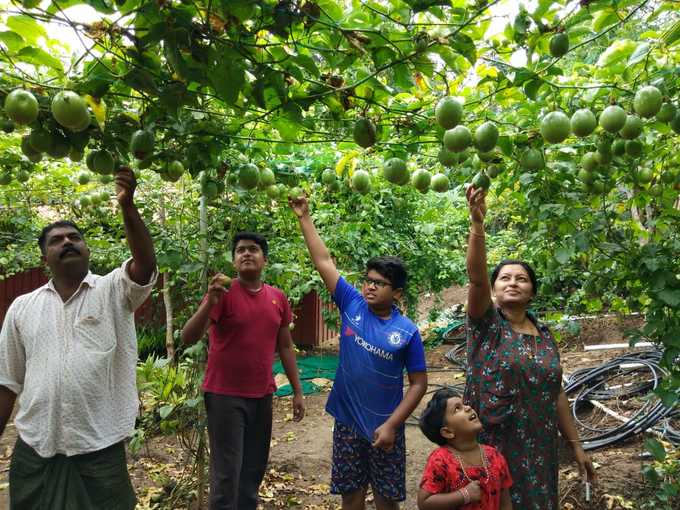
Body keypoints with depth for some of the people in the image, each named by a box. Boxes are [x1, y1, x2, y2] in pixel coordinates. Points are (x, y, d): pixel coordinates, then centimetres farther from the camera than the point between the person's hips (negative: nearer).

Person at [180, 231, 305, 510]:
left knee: (255, 468, 15)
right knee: (227, 473, 0)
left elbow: (285, 347, 12)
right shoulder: (224, 294, -10)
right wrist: (210, 302, -33)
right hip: (225, 396, -5)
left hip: (262, 396, 5)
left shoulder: (278, 298, 5)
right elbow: (188, 338, -17)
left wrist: (297, 391, 11)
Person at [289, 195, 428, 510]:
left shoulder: (407, 332, -9)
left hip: (384, 427, -1)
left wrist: (391, 425, -13)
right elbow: (323, 261, -3)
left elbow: (419, 383, -6)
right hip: (347, 422, 2)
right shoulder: (352, 305, -4)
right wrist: (304, 217, -4)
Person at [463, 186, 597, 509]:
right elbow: (475, 275, -25)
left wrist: (575, 445, 11)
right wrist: (477, 221, -37)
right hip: (489, 446, -4)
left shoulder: (545, 335, 7)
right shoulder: (486, 323, -8)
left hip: (537, 449, 4)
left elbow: (556, 394, 12)